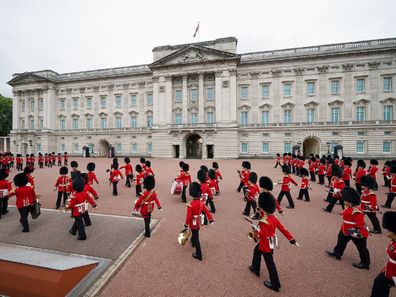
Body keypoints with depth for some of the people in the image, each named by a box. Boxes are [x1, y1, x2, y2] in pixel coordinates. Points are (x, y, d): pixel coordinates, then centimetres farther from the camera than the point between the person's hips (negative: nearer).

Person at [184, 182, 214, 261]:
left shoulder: (190, 205, -29)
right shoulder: (202, 202, -12)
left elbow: (189, 216, -23)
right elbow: (206, 211, -4)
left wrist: (186, 224, -8)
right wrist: (211, 219, 7)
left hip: (193, 224, -6)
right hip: (199, 222, 6)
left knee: (196, 237, 7)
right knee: (196, 233, 32)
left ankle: (198, 255, 18)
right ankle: (193, 242, 59)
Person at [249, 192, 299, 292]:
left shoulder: (264, 221, -33)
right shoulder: (273, 217, -6)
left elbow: (264, 235, -31)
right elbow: (282, 229, -2)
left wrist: (256, 230, -17)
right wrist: (292, 239, 5)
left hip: (266, 245, -9)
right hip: (270, 243, 9)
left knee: (270, 264, 10)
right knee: (256, 251, 28)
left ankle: (275, 285, 29)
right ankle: (255, 268, 48)